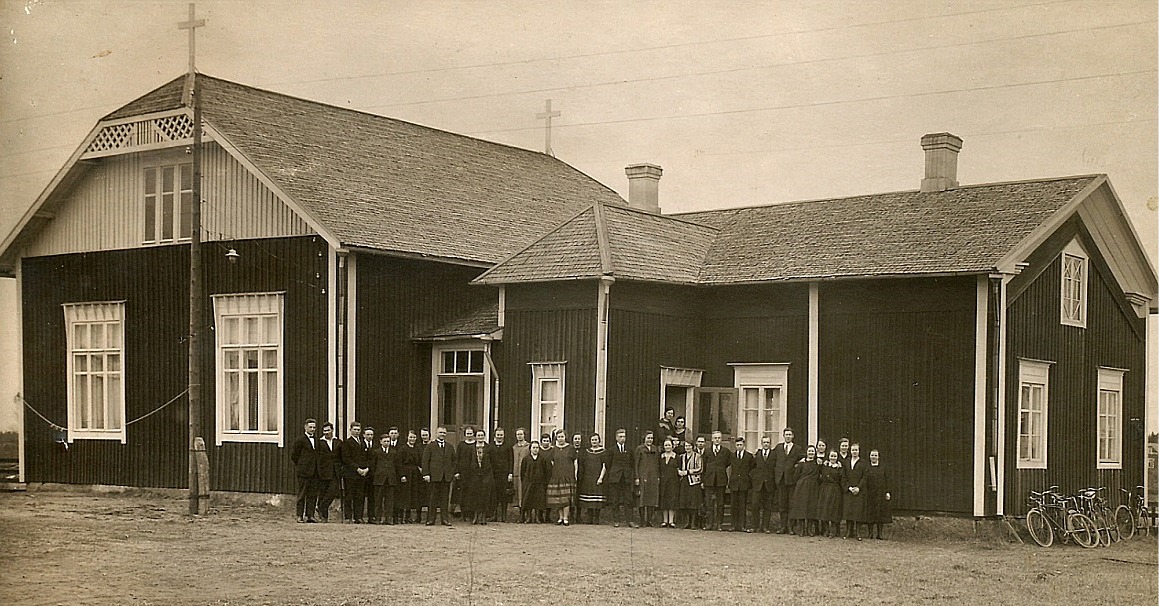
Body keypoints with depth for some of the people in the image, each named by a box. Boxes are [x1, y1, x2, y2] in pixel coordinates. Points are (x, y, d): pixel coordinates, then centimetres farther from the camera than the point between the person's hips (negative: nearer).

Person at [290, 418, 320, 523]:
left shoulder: (317, 441, 15)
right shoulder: (299, 440, -5)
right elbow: (293, 455, -5)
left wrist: (317, 468, 11)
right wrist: (301, 465, -2)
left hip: (314, 472, 6)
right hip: (303, 471, -6)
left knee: (313, 495, 4)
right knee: (302, 495, -2)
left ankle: (309, 515, 7)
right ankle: (300, 516, 2)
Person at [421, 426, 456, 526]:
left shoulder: (450, 447, 17)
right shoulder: (430, 446, 5)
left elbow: (453, 461, 17)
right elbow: (425, 461, 0)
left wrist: (452, 473, 6)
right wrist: (426, 474, -9)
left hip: (446, 477, 3)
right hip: (434, 476, -3)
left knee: (444, 498, 4)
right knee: (433, 498, -1)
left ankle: (444, 519, 7)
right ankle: (430, 519, 3)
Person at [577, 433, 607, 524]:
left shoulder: (603, 452, 1)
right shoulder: (586, 452, 11)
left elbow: (604, 466, -4)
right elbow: (581, 466, 12)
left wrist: (601, 478, -12)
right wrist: (580, 478, 5)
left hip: (597, 478, -3)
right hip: (587, 478, 3)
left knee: (597, 500, -6)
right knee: (588, 501, 3)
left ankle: (596, 519, 0)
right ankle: (590, 519, 9)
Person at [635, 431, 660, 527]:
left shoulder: (655, 449, 14)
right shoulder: (639, 449, 2)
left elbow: (657, 464, 16)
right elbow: (636, 464, -1)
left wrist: (658, 477, 8)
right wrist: (637, 477, -8)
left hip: (653, 477, 4)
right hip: (643, 477, -4)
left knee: (652, 499, 1)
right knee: (642, 499, -4)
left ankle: (649, 520, 6)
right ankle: (642, 521, 0)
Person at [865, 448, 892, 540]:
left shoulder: (883, 468, 7)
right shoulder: (867, 468, 5)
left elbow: (887, 481, 6)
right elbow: (864, 482, 1)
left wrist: (887, 492, -4)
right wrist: (865, 494, -7)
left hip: (881, 494, 1)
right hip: (870, 494, -1)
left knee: (880, 514, 1)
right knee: (871, 514, -1)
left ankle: (879, 533, 6)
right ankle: (872, 532, 3)